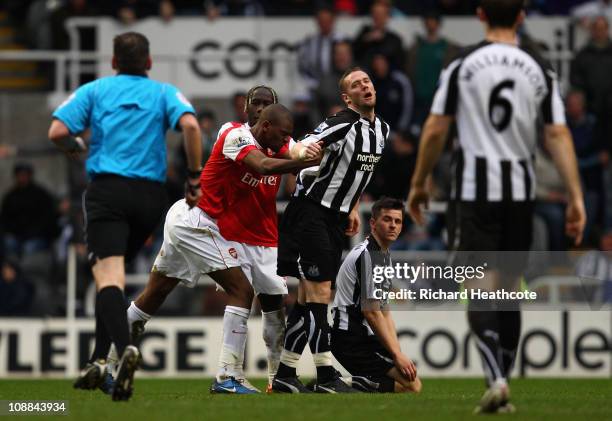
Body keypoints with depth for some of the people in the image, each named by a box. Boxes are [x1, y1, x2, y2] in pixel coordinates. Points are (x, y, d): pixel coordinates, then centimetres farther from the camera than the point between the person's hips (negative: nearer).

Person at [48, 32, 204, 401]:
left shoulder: (94, 90, 12)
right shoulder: (165, 93, 12)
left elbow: (57, 132, -1)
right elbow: (190, 125, -8)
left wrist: (76, 146, 21)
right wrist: (194, 178, 0)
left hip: (107, 188, -2)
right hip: (151, 194, 2)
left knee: (108, 273, -14)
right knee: (114, 274, 18)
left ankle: (125, 348, -39)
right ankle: (99, 360, 10)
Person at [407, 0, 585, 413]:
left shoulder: (462, 65, -3)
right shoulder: (540, 70, 3)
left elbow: (435, 130, -3)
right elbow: (558, 135, -3)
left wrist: (419, 184, 9)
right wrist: (576, 198, -3)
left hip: (476, 187, -3)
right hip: (521, 189, 3)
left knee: (480, 287, -4)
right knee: (509, 287, 12)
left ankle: (496, 379, -22)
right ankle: (503, 390, 15)